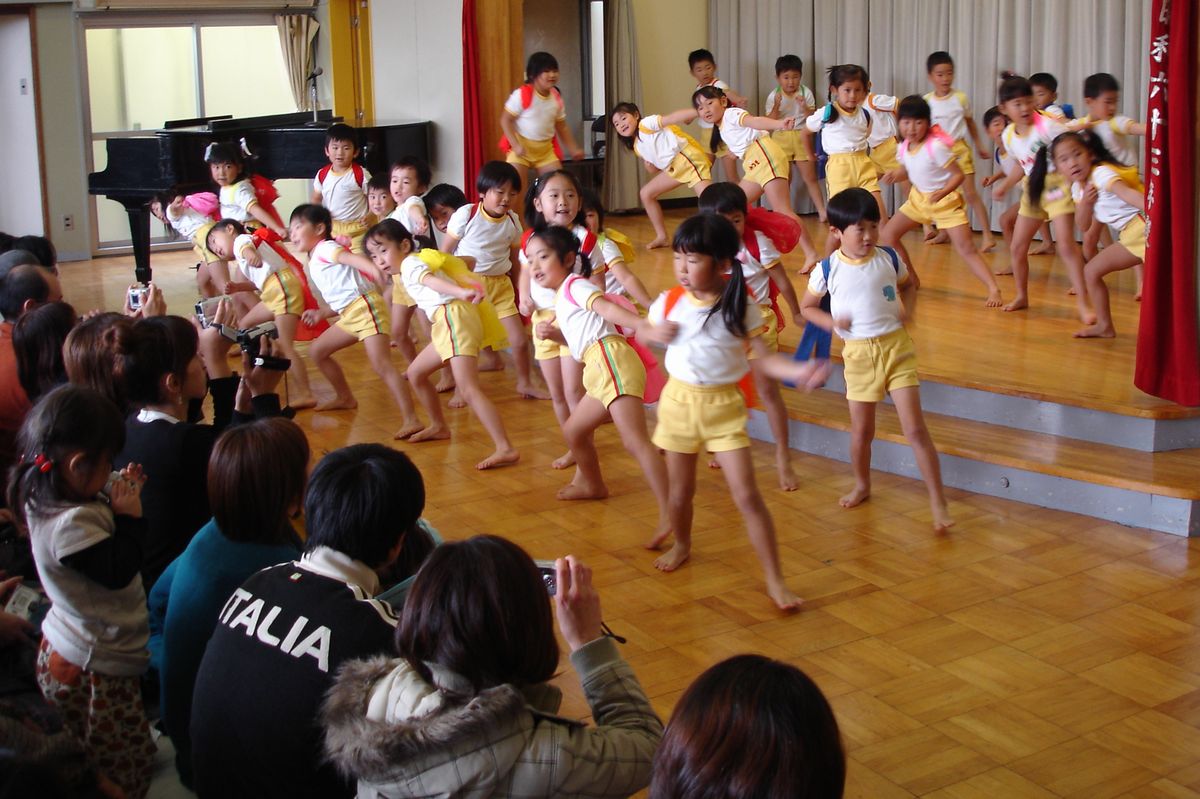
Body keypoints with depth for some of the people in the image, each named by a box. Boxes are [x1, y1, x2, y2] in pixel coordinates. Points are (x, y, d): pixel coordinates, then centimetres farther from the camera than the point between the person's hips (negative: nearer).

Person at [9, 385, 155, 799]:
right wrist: (130, 516, -17)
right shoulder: (70, 524, -29)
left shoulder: (43, 499, 2)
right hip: (92, 670, -10)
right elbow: (119, 571, -26)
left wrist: (118, 492, 5)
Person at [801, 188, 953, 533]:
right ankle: (861, 485, 39)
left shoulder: (888, 259, -3)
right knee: (861, 430, 13)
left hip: (896, 346, 0)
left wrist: (902, 307, -2)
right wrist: (830, 321, -13)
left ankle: (938, 502, 1)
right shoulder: (829, 269, -7)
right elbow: (807, 307, 5)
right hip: (858, 354, 0)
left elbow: (907, 284, 18)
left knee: (915, 429, -4)